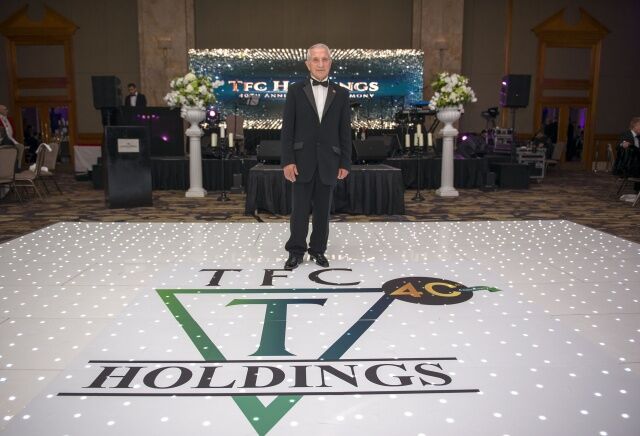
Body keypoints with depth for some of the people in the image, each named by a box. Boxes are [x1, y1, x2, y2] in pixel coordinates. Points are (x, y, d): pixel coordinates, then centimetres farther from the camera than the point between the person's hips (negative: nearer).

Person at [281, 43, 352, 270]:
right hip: (303, 161, -1)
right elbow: (287, 129, -1)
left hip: (328, 162, 1)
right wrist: (287, 160, -8)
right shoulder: (296, 90, 2)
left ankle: (318, 250, 21)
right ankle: (296, 252, 14)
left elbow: (345, 132, 5)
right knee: (299, 209, 2)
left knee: (323, 210, 8)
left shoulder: (341, 93, 6)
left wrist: (345, 163, 0)